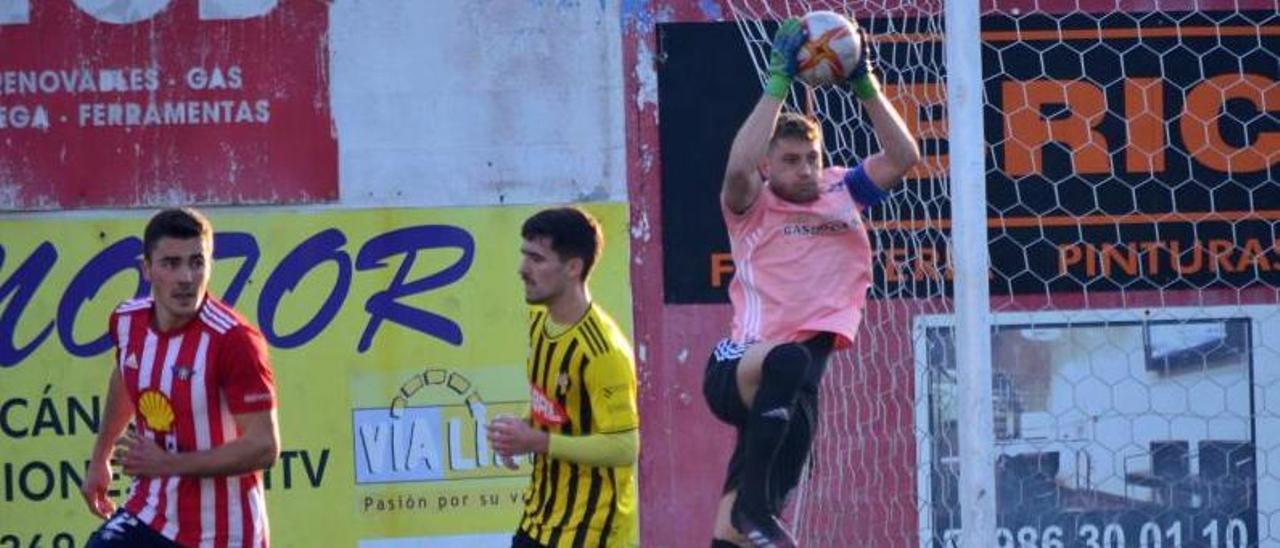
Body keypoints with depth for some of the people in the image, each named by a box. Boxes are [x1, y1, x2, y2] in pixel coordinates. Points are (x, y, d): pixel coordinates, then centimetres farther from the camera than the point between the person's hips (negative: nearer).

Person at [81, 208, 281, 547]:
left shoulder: (233, 340, -22)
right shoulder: (128, 322, -2)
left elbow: (263, 448, -24)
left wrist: (167, 463, -22)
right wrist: (100, 459, 33)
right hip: (150, 515, 5)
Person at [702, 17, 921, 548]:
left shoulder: (841, 193, 14)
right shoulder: (751, 207, 0)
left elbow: (902, 157, 6)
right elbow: (739, 166, -22)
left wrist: (864, 85, -3)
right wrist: (779, 82, -18)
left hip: (790, 374, 6)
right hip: (736, 364, -6)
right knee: (788, 362, -39)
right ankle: (752, 505, -36)